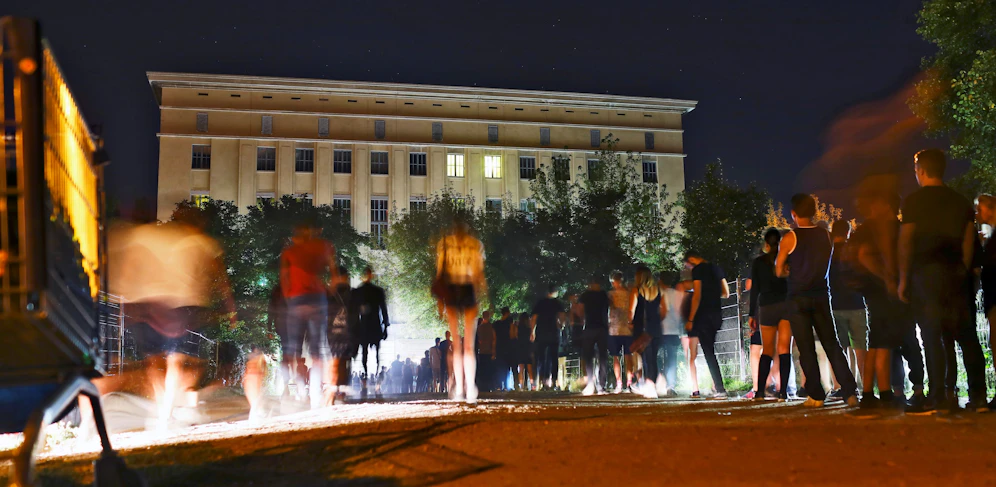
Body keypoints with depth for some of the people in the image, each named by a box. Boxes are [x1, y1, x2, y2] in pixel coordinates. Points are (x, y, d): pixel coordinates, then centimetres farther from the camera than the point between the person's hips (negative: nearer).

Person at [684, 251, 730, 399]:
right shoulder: (716, 268, 14)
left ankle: (720, 390, -11)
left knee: (709, 353, -6)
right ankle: (716, 387, 13)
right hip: (717, 313, 7)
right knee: (710, 350, 14)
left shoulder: (697, 270, -8)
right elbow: (726, 293, 16)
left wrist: (690, 320, -14)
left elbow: (697, 296, -15)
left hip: (704, 313, -7)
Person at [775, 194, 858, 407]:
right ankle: (850, 392, 1)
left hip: (798, 298, -3)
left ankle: (816, 395, 2)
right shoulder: (826, 236, 5)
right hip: (822, 296, 3)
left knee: (806, 349, 2)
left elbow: (779, 271, -2)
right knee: (832, 345, 8)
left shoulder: (789, 238, -7)